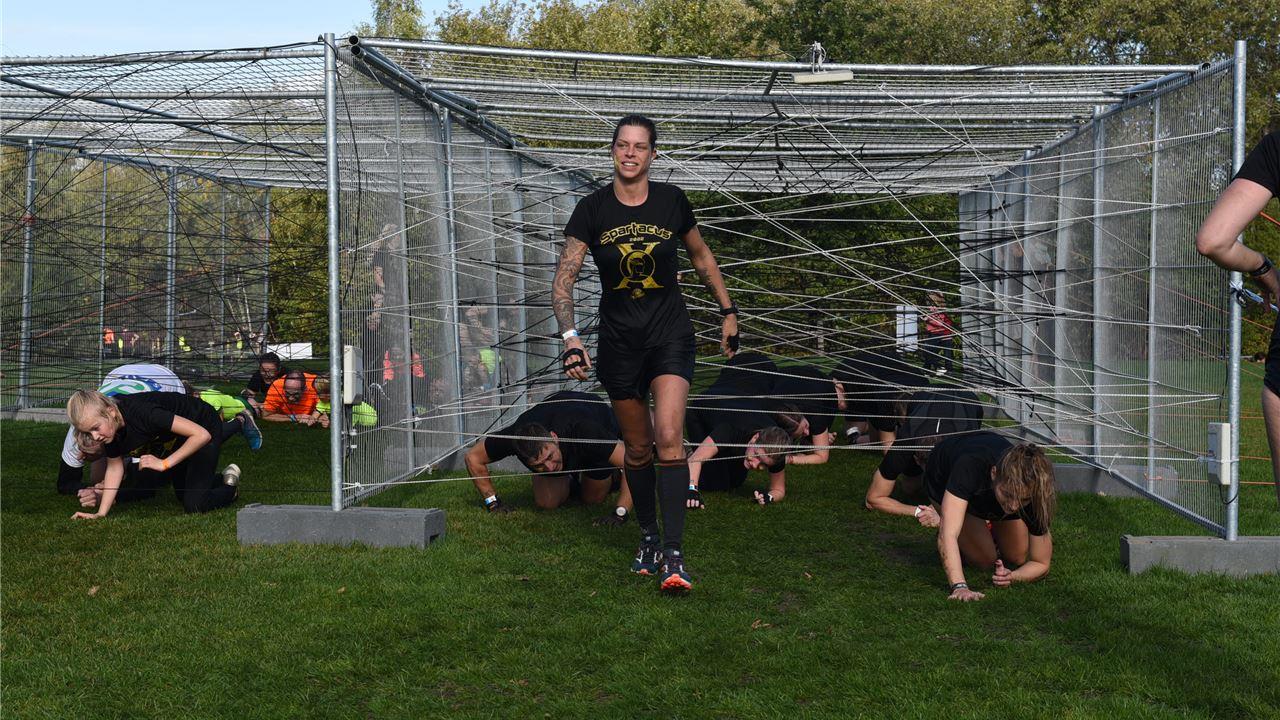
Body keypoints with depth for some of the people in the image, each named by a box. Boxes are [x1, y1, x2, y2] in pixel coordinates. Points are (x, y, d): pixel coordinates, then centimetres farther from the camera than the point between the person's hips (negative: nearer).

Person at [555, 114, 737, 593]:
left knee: (669, 438, -16)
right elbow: (564, 278, -7)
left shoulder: (671, 201, -2)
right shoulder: (592, 209, -5)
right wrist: (570, 335, -21)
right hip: (618, 339, 1)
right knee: (637, 448, 9)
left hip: (670, 335, -1)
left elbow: (701, 256, 15)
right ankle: (648, 537, 29)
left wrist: (727, 311, 16)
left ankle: (672, 554, -14)